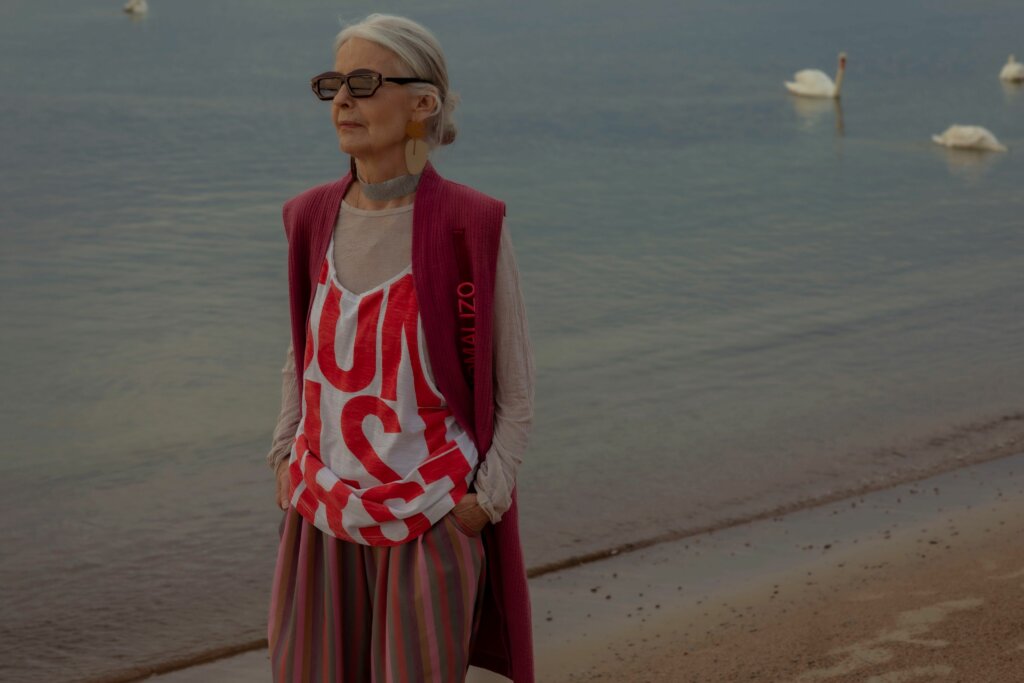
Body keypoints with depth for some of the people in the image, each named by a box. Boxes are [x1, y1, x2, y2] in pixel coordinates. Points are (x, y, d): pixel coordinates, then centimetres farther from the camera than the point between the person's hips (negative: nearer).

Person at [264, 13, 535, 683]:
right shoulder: (313, 218, 3)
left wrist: (481, 503, -10)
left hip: (429, 518, -5)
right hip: (324, 509, 5)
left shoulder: (471, 225, -12)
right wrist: (288, 460, 9)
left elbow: (515, 395, -7)